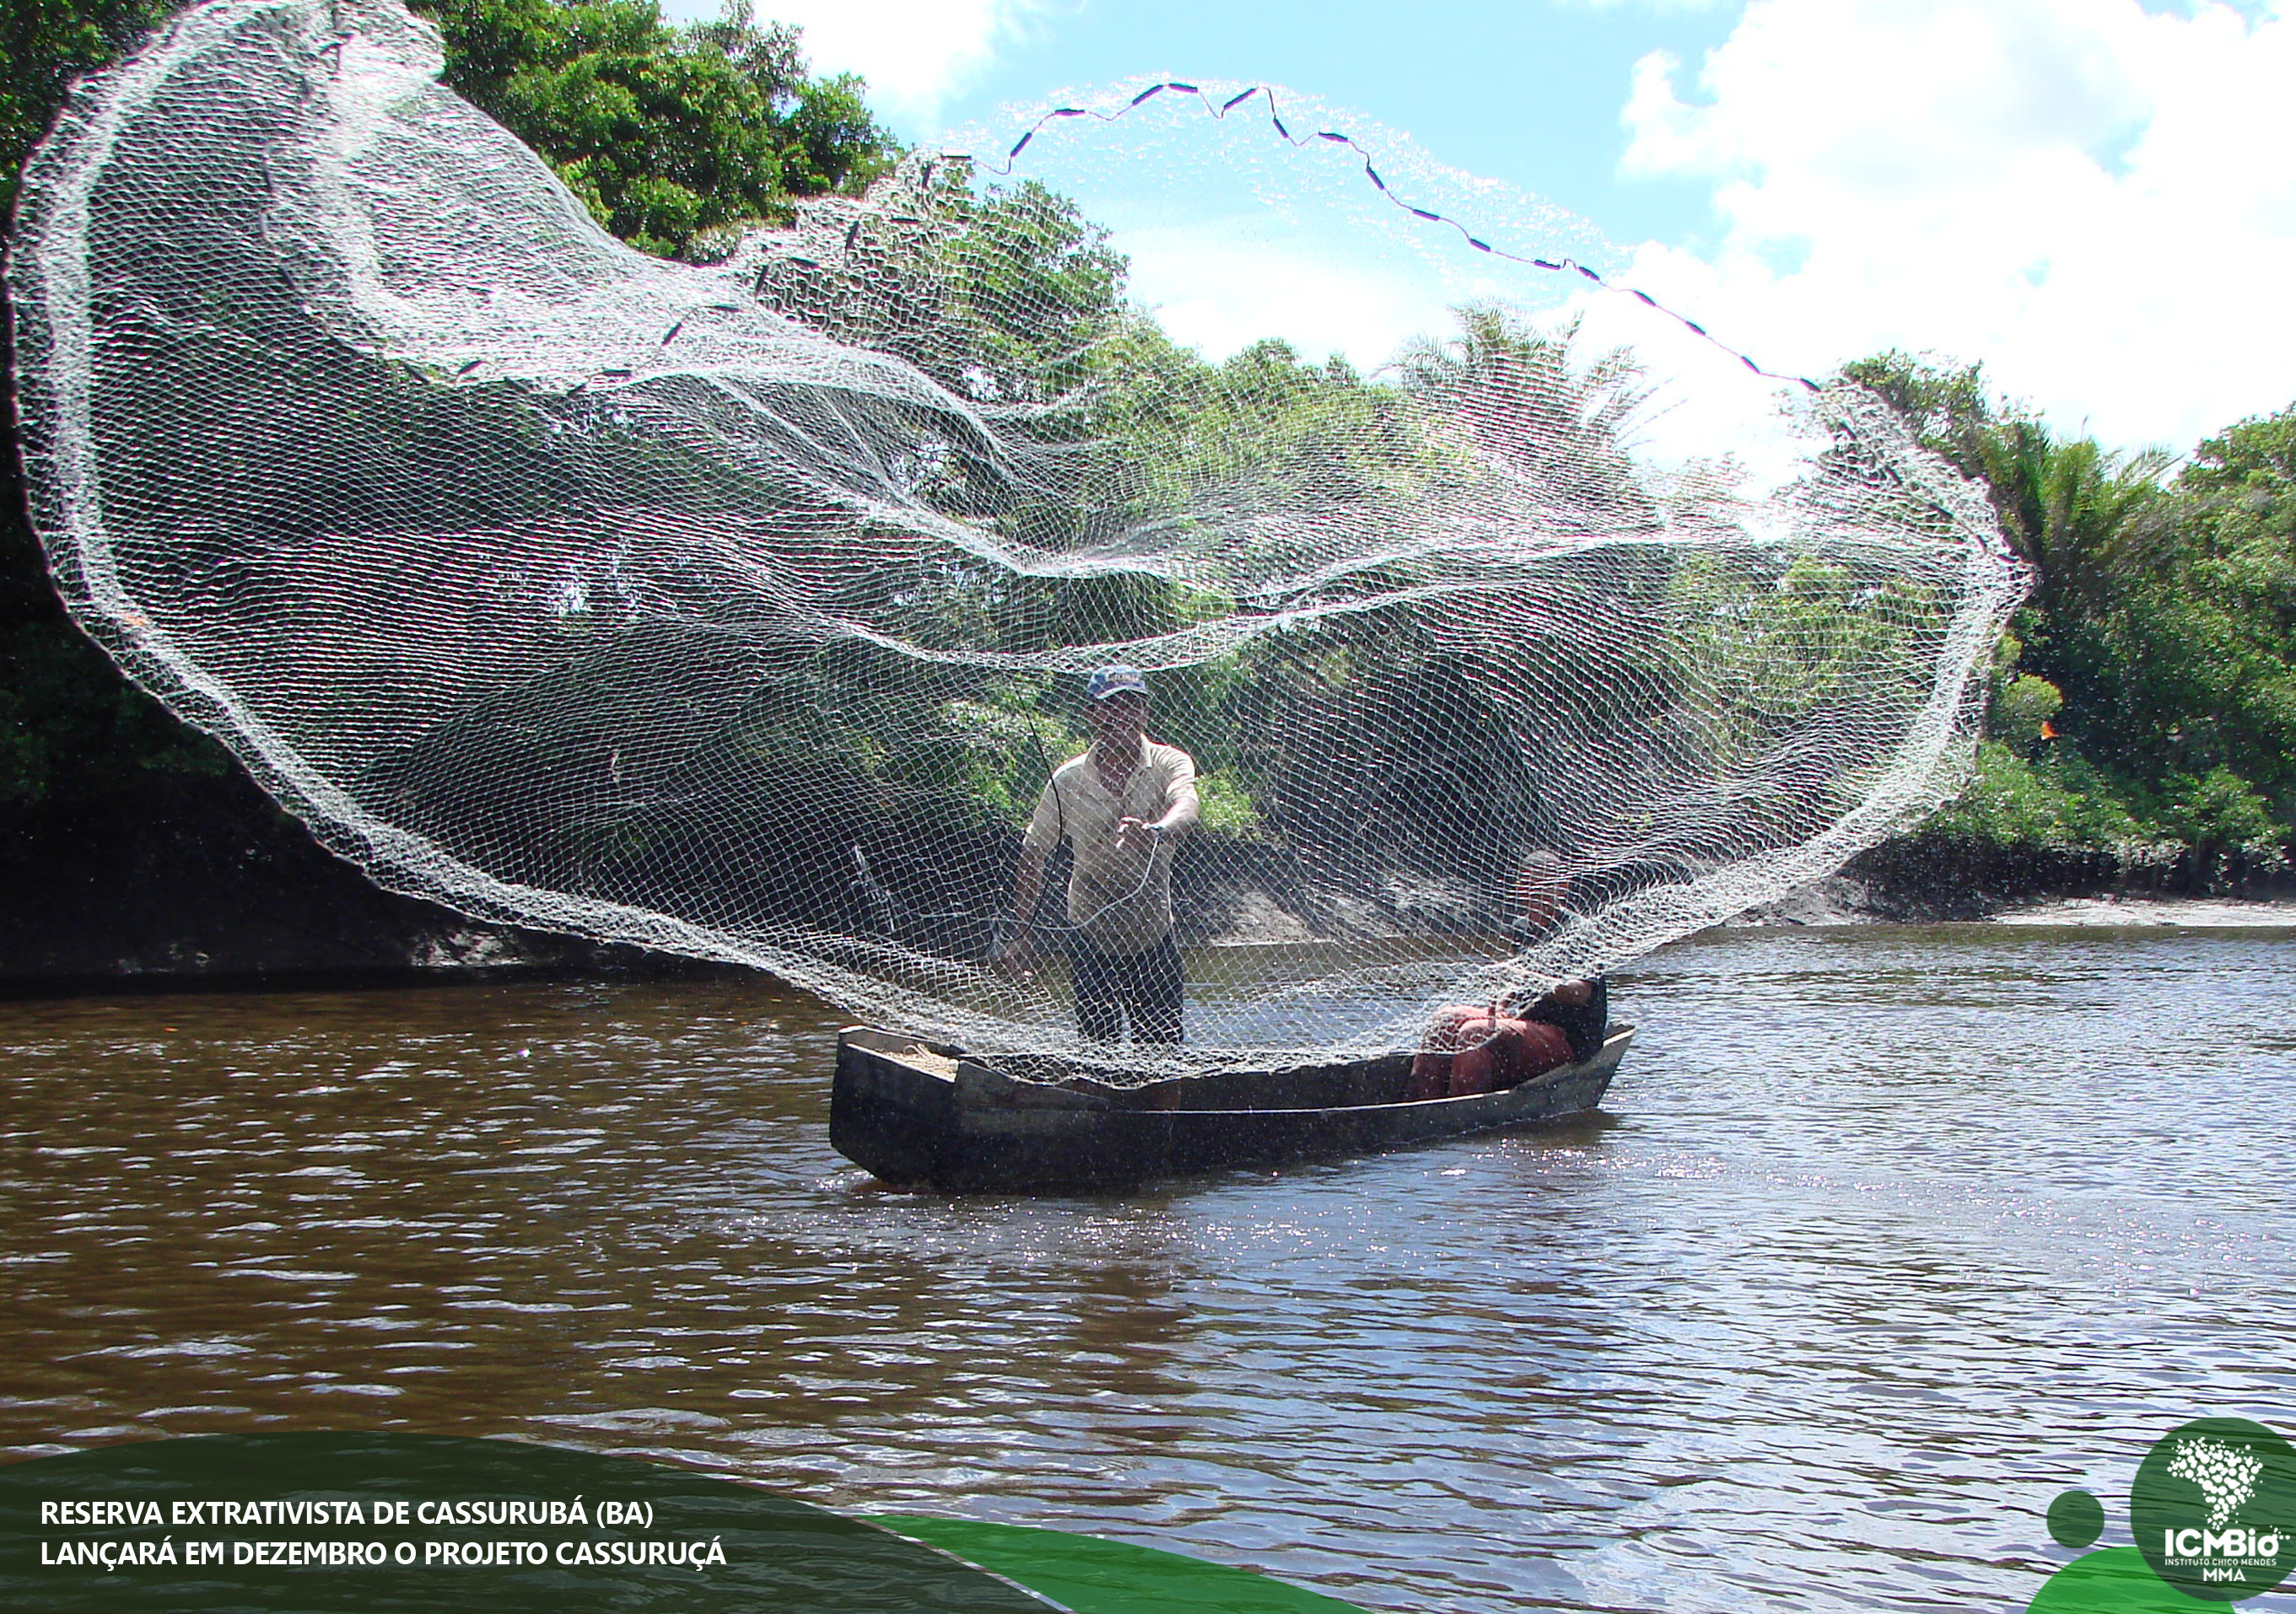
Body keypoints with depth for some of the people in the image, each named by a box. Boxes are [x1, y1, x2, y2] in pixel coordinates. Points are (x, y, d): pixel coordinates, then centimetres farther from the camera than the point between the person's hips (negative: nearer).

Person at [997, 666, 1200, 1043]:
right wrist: (1020, 932, -2)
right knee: (1098, 1045, -3)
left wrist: (1156, 830, -52)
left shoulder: (1169, 764, -6)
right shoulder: (1067, 780, -3)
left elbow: (1187, 809, -28)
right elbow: (1034, 853, 4)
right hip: (1089, 936, 0)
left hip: (1153, 937, 0)